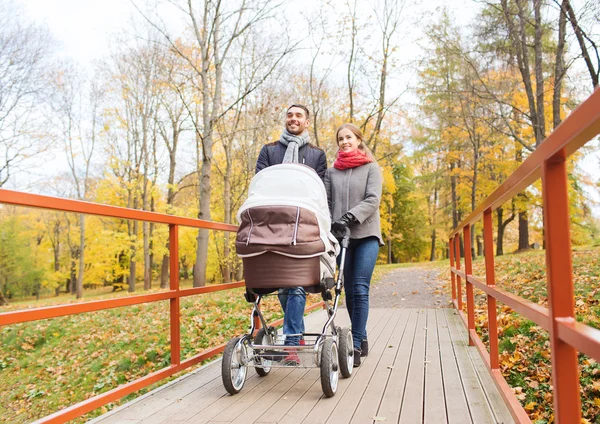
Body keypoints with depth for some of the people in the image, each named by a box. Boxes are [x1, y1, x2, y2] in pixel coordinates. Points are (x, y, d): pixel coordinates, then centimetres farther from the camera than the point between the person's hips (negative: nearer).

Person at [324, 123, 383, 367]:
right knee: (349, 291, 5)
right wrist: (327, 225, -5)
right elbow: (326, 203, 12)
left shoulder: (371, 168, 6)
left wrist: (350, 217, -20)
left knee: (360, 289, -11)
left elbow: (373, 200, -7)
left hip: (366, 235, -3)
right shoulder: (332, 172, 14)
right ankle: (362, 340, 18)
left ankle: (355, 346, -8)